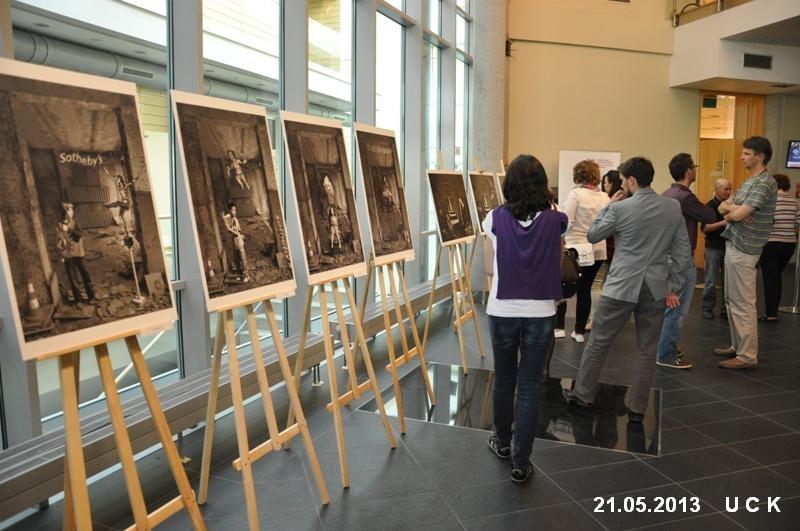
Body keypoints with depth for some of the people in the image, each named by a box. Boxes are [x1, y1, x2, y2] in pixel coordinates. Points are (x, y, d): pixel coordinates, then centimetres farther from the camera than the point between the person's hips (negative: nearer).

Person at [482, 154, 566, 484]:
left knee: (503, 379, 19)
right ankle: (521, 463, 11)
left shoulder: (495, 219, -7)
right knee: (530, 386, 6)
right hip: (540, 313, 0)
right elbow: (556, 267, 6)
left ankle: (503, 443, 38)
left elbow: (489, 268, 2)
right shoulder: (554, 221, -5)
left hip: (502, 311, 0)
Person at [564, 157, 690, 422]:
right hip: (655, 288, 3)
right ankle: (637, 408, 17)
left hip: (621, 286, -3)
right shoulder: (674, 207, 1)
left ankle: (582, 394, 21)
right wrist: (672, 287, 8)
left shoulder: (620, 208, -11)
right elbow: (683, 253, 3)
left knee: (598, 342, 11)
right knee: (647, 350, 11)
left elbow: (592, 235, 4)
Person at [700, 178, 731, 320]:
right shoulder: (710, 206, -6)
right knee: (711, 281, 0)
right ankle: (707, 308, 11)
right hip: (713, 248, -5)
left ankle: (726, 309, 16)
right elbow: (704, 228, -13)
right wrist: (722, 223, -22)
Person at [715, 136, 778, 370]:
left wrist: (730, 209, 0)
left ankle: (748, 356, -2)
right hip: (733, 245, 10)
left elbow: (738, 214, -22)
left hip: (743, 250, -10)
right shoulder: (749, 182, 16)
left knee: (743, 303, -7)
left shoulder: (765, 183, -15)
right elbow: (723, 208, 14)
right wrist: (733, 209, -8)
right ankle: (738, 346, 25)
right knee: (732, 300, 15)